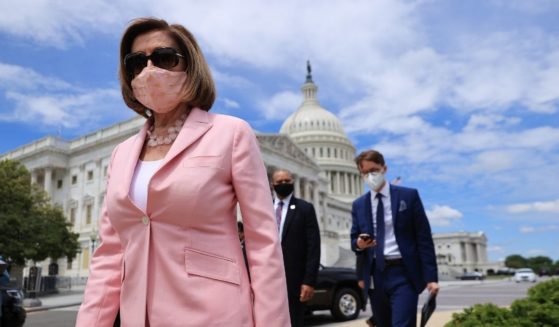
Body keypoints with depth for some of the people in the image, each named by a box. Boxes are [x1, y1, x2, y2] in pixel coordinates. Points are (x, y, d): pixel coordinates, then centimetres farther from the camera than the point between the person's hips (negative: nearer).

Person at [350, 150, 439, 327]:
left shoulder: (409, 196, 0)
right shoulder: (358, 205, 10)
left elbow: (424, 238, -3)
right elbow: (354, 239, 15)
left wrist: (430, 276, -9)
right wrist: (358, 243, -11)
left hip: (404, 274, -4)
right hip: (375, 275, 4)